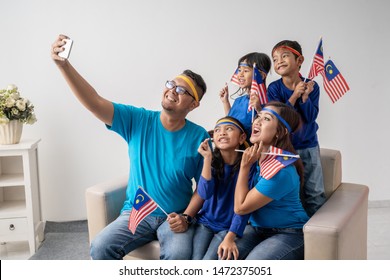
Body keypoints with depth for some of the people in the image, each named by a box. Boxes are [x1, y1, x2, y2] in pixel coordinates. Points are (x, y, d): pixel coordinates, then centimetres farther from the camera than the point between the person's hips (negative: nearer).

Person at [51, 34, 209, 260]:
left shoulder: (199, 137, -4)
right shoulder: (138, 121, -2)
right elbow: (95, 103, -13)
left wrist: (186, 217, -16)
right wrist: (63, 65, -25)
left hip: (175, 218, -2)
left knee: (179, 254, -32)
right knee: (101, 247, -22)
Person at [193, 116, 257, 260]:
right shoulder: (213, 161, 0)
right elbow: (204, 194, -15)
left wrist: (230, 238, -21)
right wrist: (207, 158, -20)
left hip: (229, 227, -3)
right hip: (205, 221, 3)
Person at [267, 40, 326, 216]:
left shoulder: (311, 87, -6)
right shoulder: (274, 88, -9)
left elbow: (311, 117, -12)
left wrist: (305, 97, -25)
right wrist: (294, 96, -24)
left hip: (309, 147, 1)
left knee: (315, 193, 7)